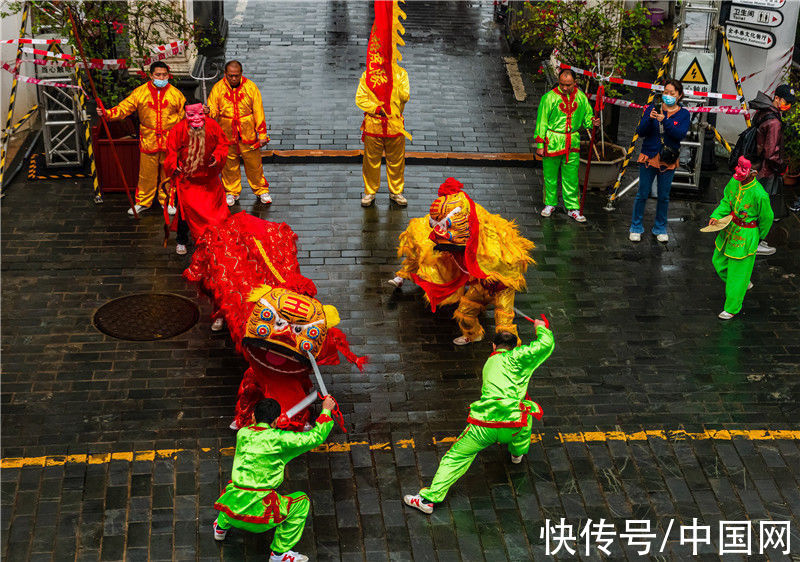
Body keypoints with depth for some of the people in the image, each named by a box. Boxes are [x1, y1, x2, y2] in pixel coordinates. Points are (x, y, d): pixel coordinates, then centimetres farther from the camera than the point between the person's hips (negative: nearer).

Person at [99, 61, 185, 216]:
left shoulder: (175, 93, 3)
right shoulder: (140, 92, 1)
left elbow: (185, 113, 11)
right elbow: (123, 109, -2)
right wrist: (107, 113, -16)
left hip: (169, 141, 0)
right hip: (148, 141, 0)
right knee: (146, 173, 6)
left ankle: (167, 201, 25)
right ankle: (143, 202, 20)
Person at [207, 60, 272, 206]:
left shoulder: (250, 87, -3)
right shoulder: (218, 88, -2)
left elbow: (258, 111, 0)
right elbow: (212, 110, 0)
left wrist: (262, 134, -2)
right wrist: (208, 112, -26)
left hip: (248, 133, -1)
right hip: (226, 134, 1)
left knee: (254, 163, 5)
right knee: (229, 164, 9)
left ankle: (261, 190, 21)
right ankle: (231, 192, 25)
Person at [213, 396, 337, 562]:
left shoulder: (242, 434, 6)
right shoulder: (279, 439, -8)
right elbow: (316, 437, 0)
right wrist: (326, 410, 12)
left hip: (232, 509, 6)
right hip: (259, 513, -6)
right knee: (302, 501, 14)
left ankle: (221, 527, 40)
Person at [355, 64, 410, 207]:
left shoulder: (401, 73, 1)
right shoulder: (367, 75, 0)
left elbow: (405, 96, -11)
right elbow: (360, 99, -3)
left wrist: (393, 82, -19)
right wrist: (377, 108, -15)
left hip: (395, 124, 1)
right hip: (373, 124, -1)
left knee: (396, 160, 10)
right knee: (371, 160, 7)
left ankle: (395, 192, 26)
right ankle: (370, 192, 22)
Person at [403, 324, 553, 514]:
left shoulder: (489, 363, 26)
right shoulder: (515, 357, 8)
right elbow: (545, 346, -1)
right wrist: (541, 328, 19)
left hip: (483, 425, 2)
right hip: (512, 426, -2)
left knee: (455, 457, 10)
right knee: (527, 409, 32)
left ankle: (428, 498, 1)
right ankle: (518, 452, 49)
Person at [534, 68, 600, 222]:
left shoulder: (580, 97, 3)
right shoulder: (550, 97, -8)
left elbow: (587, 115, 16)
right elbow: (542, 122, -4)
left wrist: (592, 122, -8)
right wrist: (540, 145, -6)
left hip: (572, 143, 2)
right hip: (553, 142, -2)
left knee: (571, 177, 4)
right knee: (550, 175, 8)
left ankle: (572, 207, 12)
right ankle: (550, 204, 25)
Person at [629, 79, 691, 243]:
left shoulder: (683, 114, 2)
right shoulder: (652, 108, 3)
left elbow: (680, 134, -15)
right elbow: (641, 132, -4)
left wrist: (665, 120, -27)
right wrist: (649, 119, -23)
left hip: (668, 160, 0)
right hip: (648, 157, 0)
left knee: (664, 196, 7)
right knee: (643, 194, 3)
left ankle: (660, 229, 22)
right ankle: (636, 228, 14)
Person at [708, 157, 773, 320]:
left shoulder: (759, 195, -27)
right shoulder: (734, 182, -9)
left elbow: (766, 218, -11)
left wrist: (759, 237, 4)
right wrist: (716, 216, -11)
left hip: (746, 235, -7)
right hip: (730, 227, 7)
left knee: (738, 271, 3)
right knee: (719, 261, 18)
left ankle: (732, 308, 20)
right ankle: (745, 283, 43)